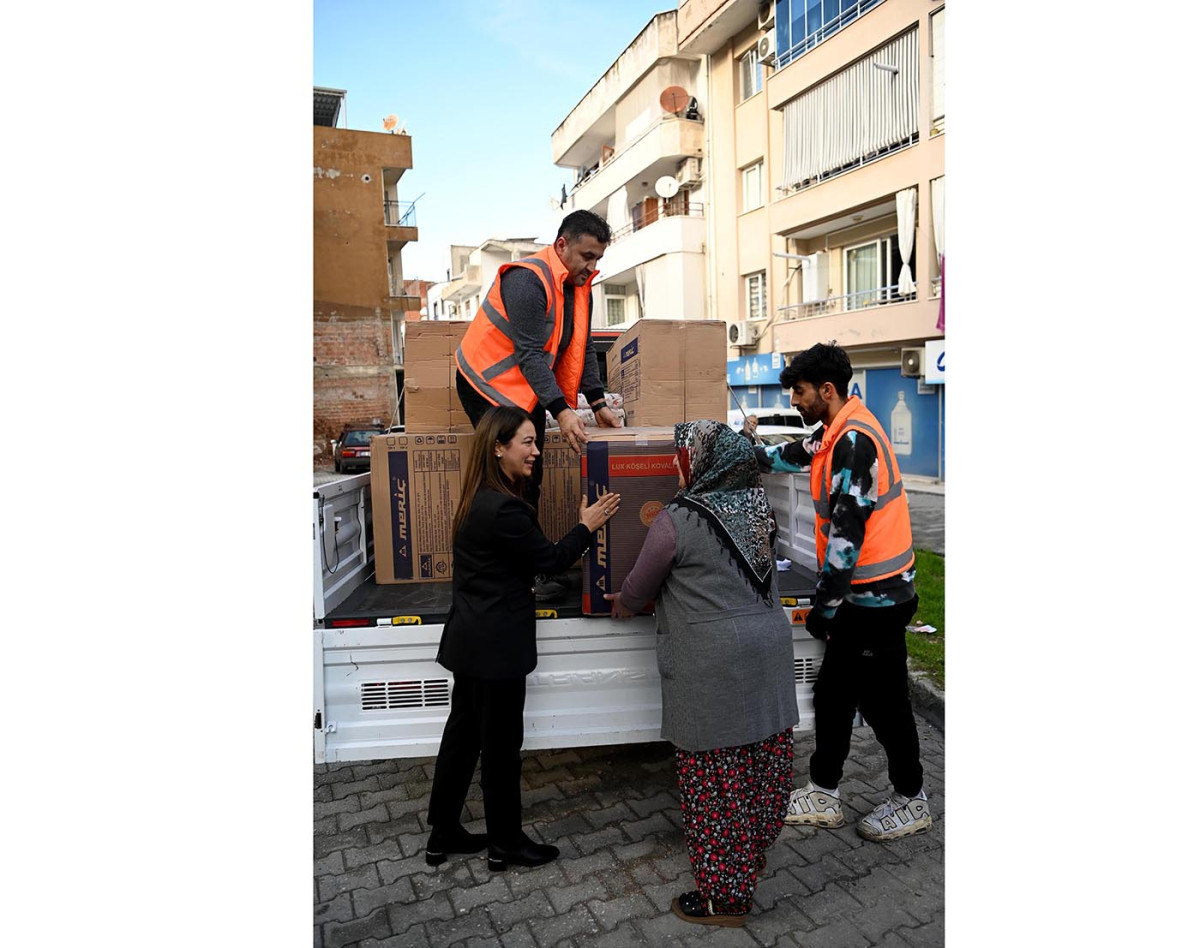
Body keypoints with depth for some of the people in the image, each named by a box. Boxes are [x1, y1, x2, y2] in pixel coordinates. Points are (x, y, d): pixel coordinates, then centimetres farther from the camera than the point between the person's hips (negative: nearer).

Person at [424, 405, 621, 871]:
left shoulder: (478, 500, 6)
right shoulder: (503, 508, -24)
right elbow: (551, 558, -13)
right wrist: (587, 525, 0)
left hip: (470, 639, 10)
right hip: (495, 646, -9)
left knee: (462, 736, 19)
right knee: (501, 745, 7)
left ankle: (443, 834, 33)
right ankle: (505, 844, 26)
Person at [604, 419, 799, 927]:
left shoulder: (677, 522, -14)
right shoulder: (756, 508, 5)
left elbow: (638, 588, -2)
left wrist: (622, 603, 22)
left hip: (711, 664, -7)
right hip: (769, 648, 8)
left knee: (715, 777, 5)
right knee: (764, 760, 19)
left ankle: (724, 896, 19)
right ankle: (753, 855, 41)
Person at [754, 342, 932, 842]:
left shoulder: (854, 440, -22)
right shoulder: (837, 432, 9)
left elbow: (847, 531, -24)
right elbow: (792, 455, 26)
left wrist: (824, 605, -19)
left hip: (877, 597, -10)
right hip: (861, 595, 10)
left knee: (883, 701, 8)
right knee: (832, 694, 15)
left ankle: (911, 801, 30)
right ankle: (822, 796, 28)